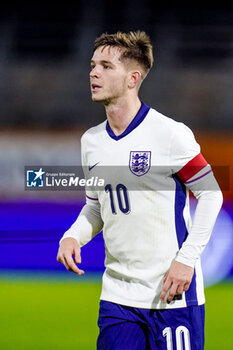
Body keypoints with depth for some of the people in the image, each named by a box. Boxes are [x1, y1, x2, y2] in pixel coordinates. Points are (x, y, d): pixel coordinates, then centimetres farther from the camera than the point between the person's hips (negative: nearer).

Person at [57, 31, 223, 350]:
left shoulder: (170, 134, -10)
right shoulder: (91, 141, 10)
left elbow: (210, 194, -5)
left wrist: (186, 259, -12)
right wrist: (73, 237, 0)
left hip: (171, 295, -5)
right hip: (117, 296, 6)